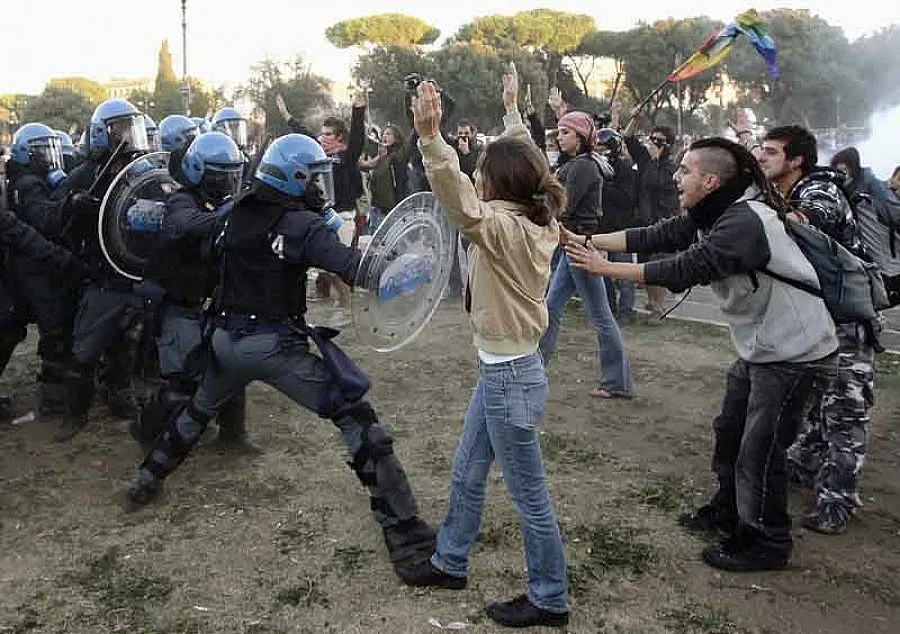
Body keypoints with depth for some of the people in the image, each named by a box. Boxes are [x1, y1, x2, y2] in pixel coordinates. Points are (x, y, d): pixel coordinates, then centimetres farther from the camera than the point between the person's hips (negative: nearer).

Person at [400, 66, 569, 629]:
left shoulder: (505, 229, -23)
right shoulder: (538, 221, 2)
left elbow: (461, 203, -41)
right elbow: (524, 162, 18)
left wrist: (432, 137, -51)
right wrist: (512, 110, 30)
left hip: (510, 376, -10)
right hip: (503, 369, 10)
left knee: (530, 497, 7)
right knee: (467, 474, 23)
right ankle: (450, 563, 42)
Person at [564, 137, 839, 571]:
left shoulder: (745, 221, -28)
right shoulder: (714, 215, 2)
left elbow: (683, 270, -32)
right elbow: (655, 237, -1)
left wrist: (605, 268, -26)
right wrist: (587, 242, -7)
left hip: (794, 353, -10)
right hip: (760, 347, 10)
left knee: (760, 449, 1)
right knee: (730, 431, 20)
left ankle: (765, 543, 20)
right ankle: (728, 511, 40)